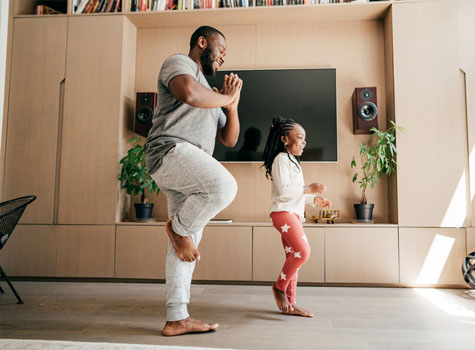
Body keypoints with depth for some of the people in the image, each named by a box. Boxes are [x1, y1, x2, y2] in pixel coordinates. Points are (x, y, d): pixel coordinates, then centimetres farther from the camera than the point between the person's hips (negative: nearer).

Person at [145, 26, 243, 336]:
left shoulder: (209, 95, 32)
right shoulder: (178, 62, 7)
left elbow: (230, 139, 27)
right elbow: (189, 92, -20)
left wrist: (232, 106, 11)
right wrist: (226, 98, -3)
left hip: (191, 166, 9)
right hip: (171, 151, -9)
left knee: (186, 246, 3)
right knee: (224, 186, -32)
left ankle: (177, 319, 7)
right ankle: (179, 227, -6)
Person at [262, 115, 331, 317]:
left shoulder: (292, 161, 23)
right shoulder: (281, 159, -8)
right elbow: (284, 191, -18)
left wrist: (315, 200, 18)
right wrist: (309, 189, -13)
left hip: (293, 213, 10)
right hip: (283, 212, -10)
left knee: (293, 256, 8)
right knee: (303, 251, -20)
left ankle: (290, 303, 15)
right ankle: (279, 286, 1)